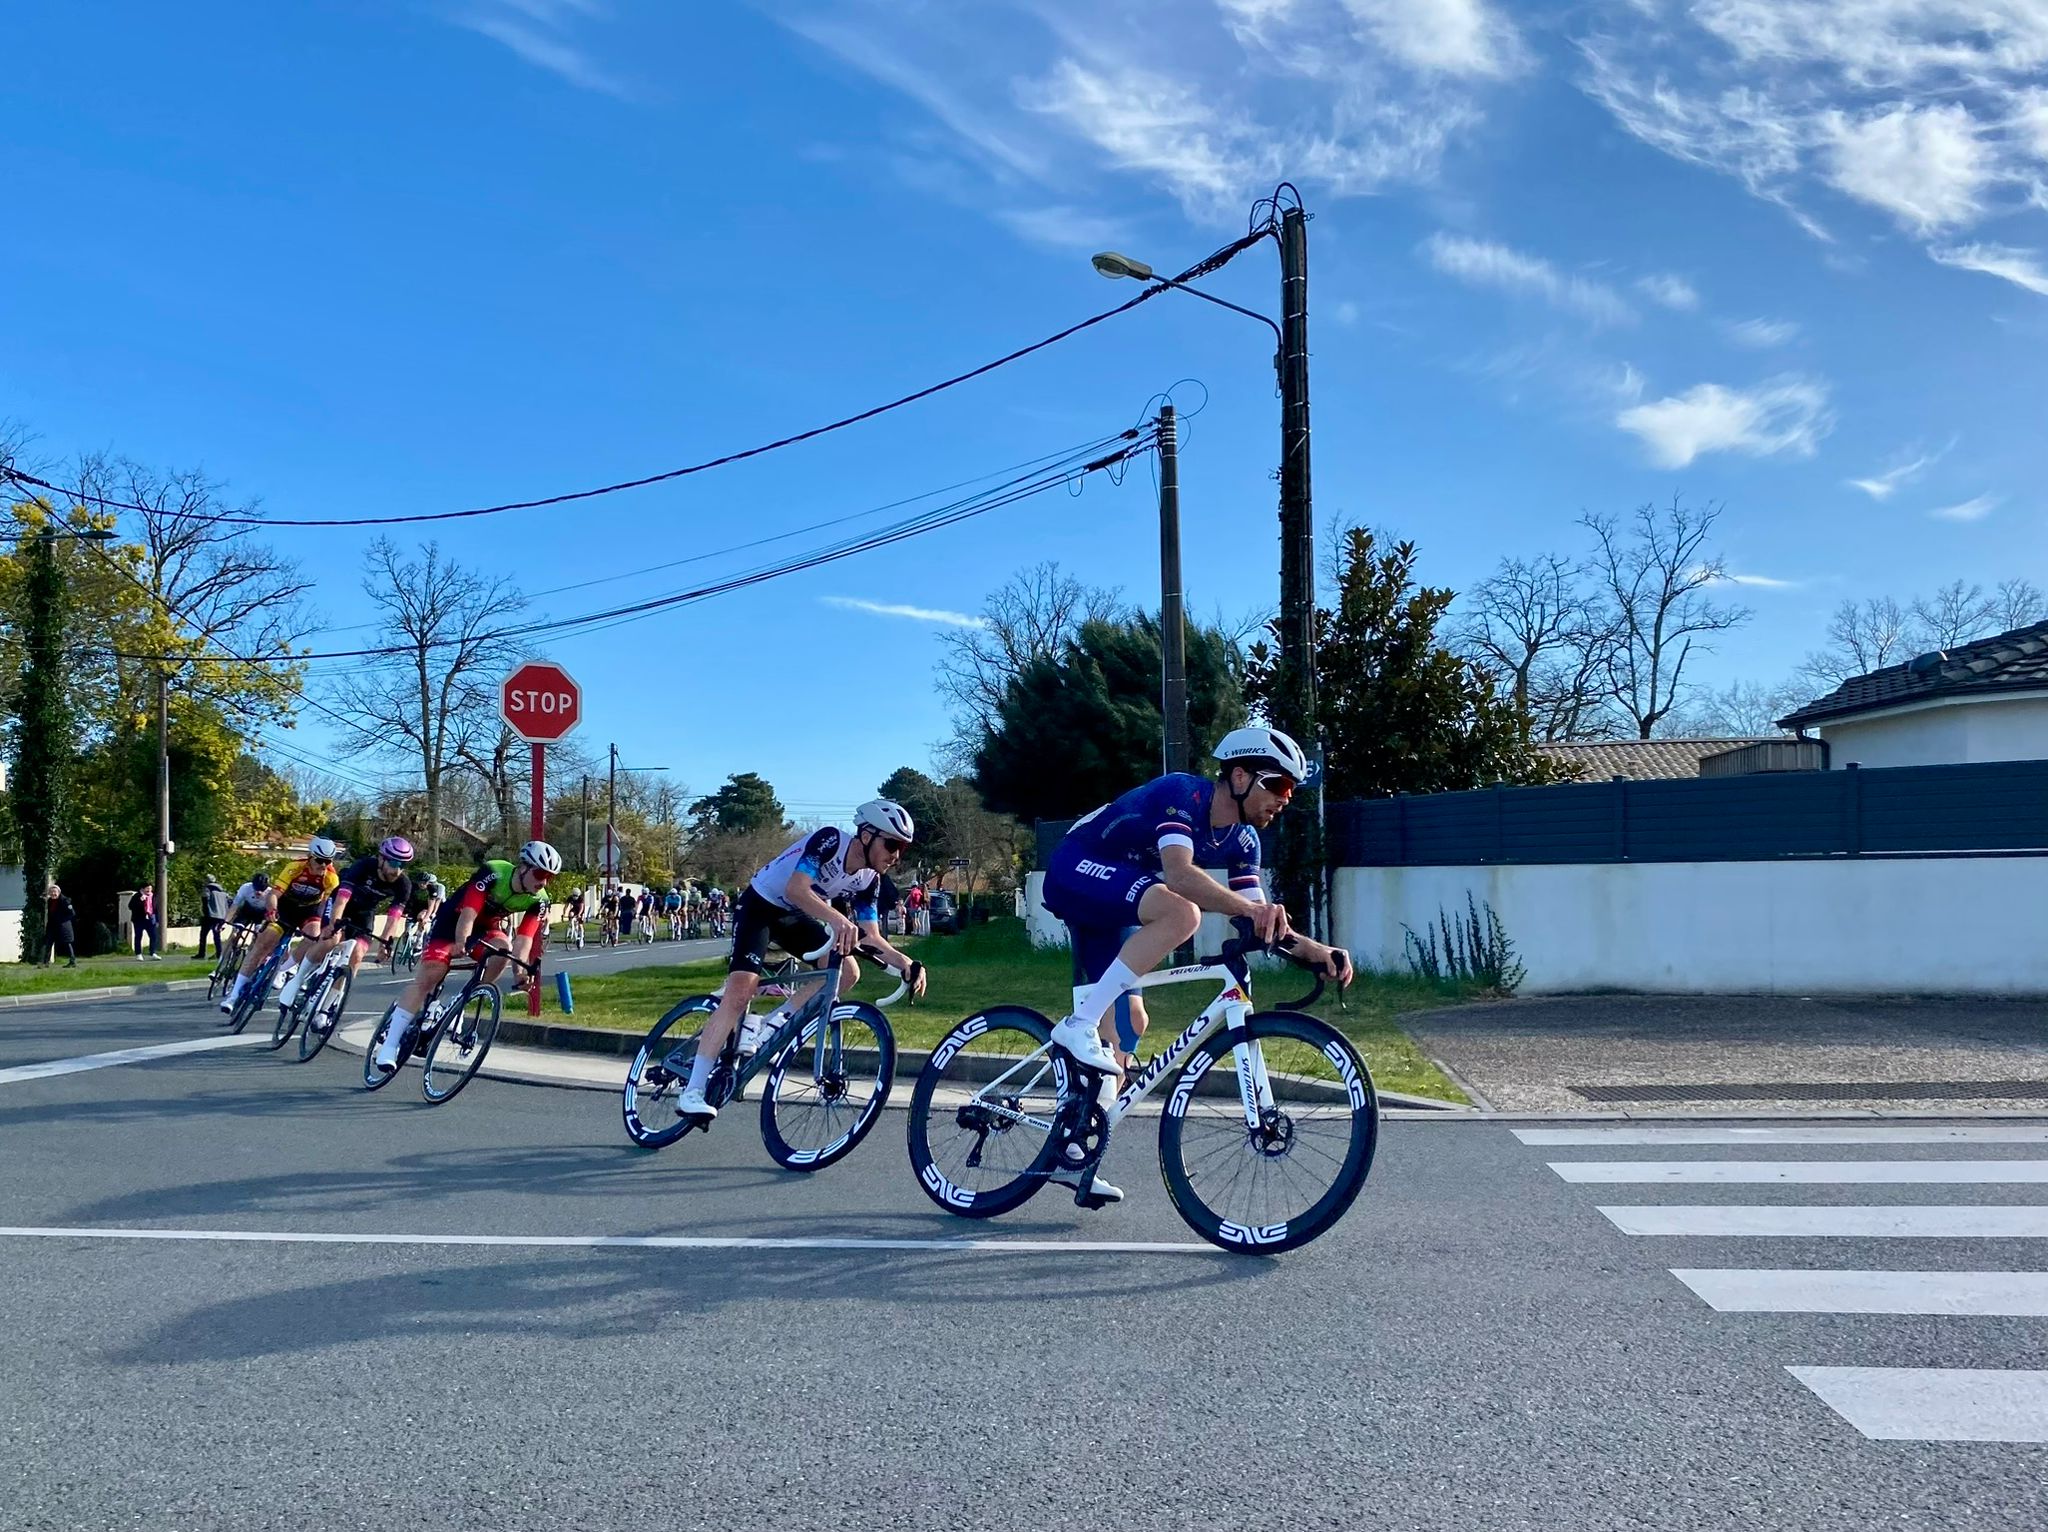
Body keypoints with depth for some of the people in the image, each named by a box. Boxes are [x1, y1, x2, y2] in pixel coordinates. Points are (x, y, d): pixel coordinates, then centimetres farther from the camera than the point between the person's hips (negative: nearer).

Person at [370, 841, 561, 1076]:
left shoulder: (537, 900, -18)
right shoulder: (492, 873, -30)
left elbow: (524, 937, -24)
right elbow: (468, 913, -38)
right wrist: (461, 942, -55)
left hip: (486, 927, 4)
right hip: (454, 920, -4)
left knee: (504, 949, -28)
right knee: (429, 975, -15)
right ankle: (389, 1045, -12)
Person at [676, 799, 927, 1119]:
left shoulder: (868, 879, -7)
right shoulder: (830, 840, -28)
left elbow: (871, 936, -6)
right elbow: (796, 890, -41)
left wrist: (906, 963, -23)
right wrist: (838, 920, -56)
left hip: (793, 916, 7)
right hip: (759, 905, -7)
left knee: (848, 972, -9)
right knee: (741, 990, -22)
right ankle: (692, 1091, -21)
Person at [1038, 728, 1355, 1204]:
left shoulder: (1241, 839, 2)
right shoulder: (1183, 793, -23)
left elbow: (1260, 921, 0)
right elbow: (1179, 872, -39)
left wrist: (1311, 949, -16)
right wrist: (1249, 908, -50)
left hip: (1108, 907, 9)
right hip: (1076, 870, -9)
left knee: (1127, 1022, 5)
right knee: (1181, 912, -33)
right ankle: (1080, 1025, -28)